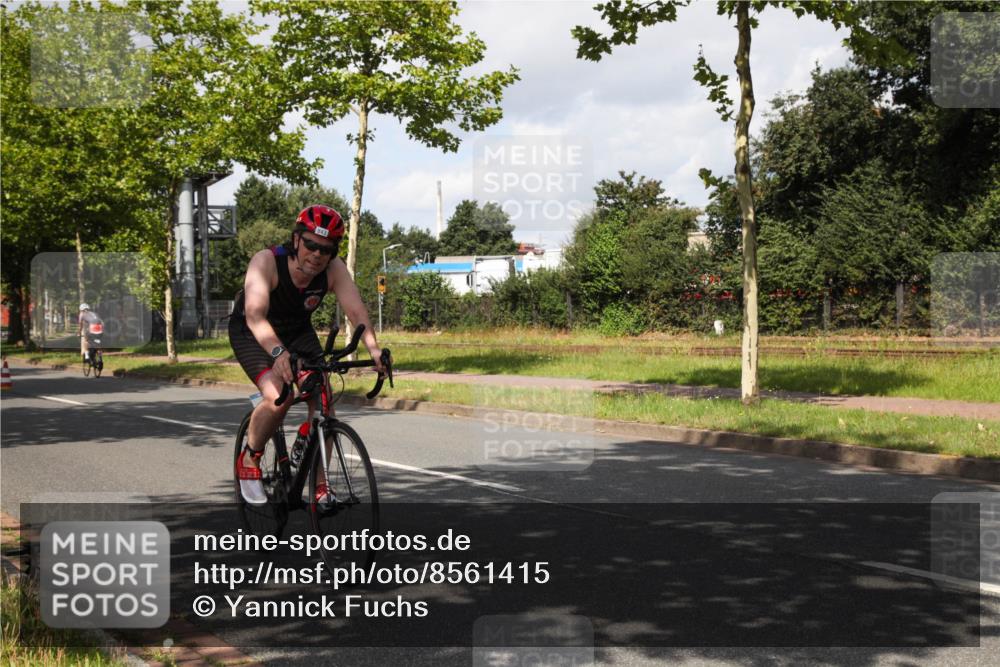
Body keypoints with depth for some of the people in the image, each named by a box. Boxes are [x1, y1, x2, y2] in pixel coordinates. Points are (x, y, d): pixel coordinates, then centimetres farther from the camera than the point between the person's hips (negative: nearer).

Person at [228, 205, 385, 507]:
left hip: (298, 332, 4)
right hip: (252, 334, -4)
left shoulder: (334, 269, -21)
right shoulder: (266, 261, -32)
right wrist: (278, 352, -61)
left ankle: (319, 485, -3)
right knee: (278, 397, -27)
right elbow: (255, 314, -44)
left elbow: (356, 310, -31)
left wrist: (373, 348, -50)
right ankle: (249, 459, 0)